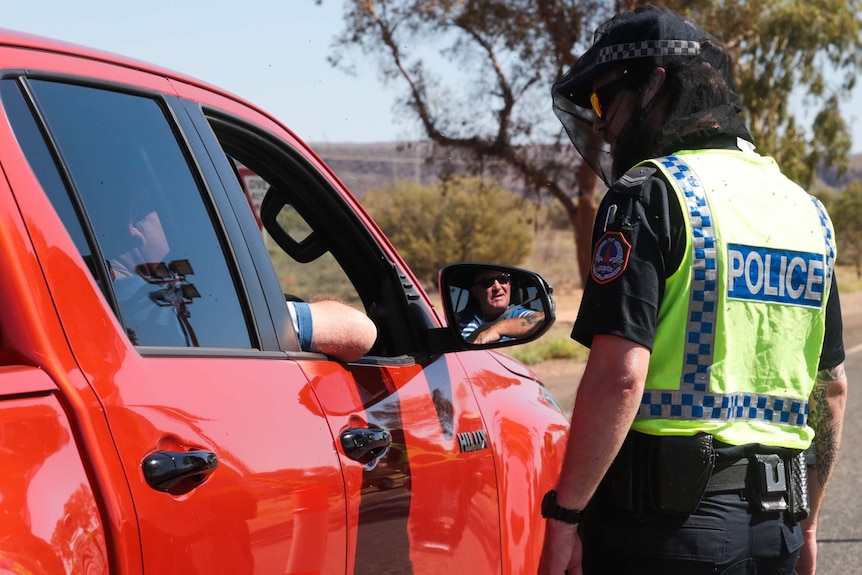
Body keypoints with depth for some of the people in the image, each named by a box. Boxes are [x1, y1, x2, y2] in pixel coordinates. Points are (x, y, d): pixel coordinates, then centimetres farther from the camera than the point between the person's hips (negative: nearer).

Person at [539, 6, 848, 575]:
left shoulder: (650, 192, -9)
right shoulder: (804, 208, 14)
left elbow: (619, 374, -19)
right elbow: (832, 387, 19)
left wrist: (564, 515, -14)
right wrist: (805, 523, 27)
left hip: (666, 513, -7)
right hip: (774, 527, 7)